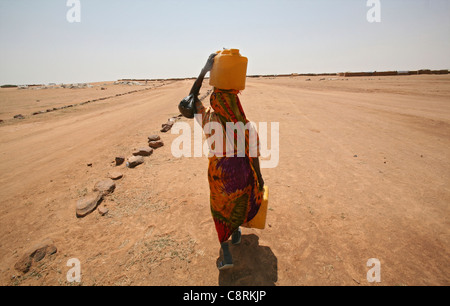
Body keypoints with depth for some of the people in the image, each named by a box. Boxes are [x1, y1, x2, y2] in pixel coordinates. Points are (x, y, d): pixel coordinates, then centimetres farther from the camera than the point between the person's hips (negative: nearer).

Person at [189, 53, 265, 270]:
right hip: (242, 175, 1)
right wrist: (259, 179, 3)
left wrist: (204, 70, -7)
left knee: (220, 208, 19)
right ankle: (236, 233, 54)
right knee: (240, 204, 28)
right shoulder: (247, 127, -21)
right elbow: (253, 157, -13)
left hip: (219, 176, 0)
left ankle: (226, 253, 17)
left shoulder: (209, 121, -20)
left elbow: (192, 97, -5)